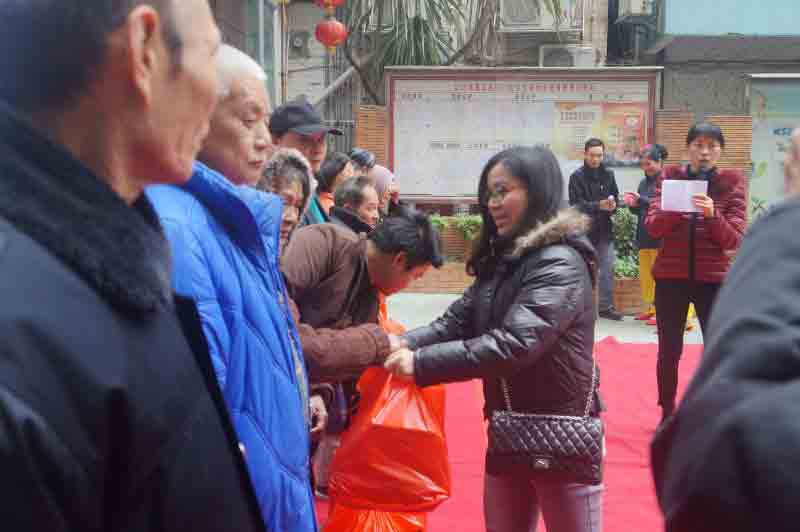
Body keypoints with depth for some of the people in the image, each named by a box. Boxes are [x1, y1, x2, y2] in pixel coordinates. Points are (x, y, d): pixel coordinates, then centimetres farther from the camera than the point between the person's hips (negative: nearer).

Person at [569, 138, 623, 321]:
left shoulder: (608, 174, 9)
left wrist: (613, 204, -10)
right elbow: (576, 204, -13)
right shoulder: (577, 176, -6)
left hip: (605, 229, 4)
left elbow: (616, 196, 14)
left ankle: (606, 306, 14)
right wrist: (598, 205, -25)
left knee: (607, 269, 5)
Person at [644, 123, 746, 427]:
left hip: (713, 279, -1)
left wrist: (712, 214, -22)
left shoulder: (731, 183, 0)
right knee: (669, 350, 8)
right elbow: (652, 227, -4)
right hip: (670, 277, 1)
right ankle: (667, 414, 24)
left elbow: (734, 240, -5)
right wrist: (677, 207, -21)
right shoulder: (669, 178, 3)